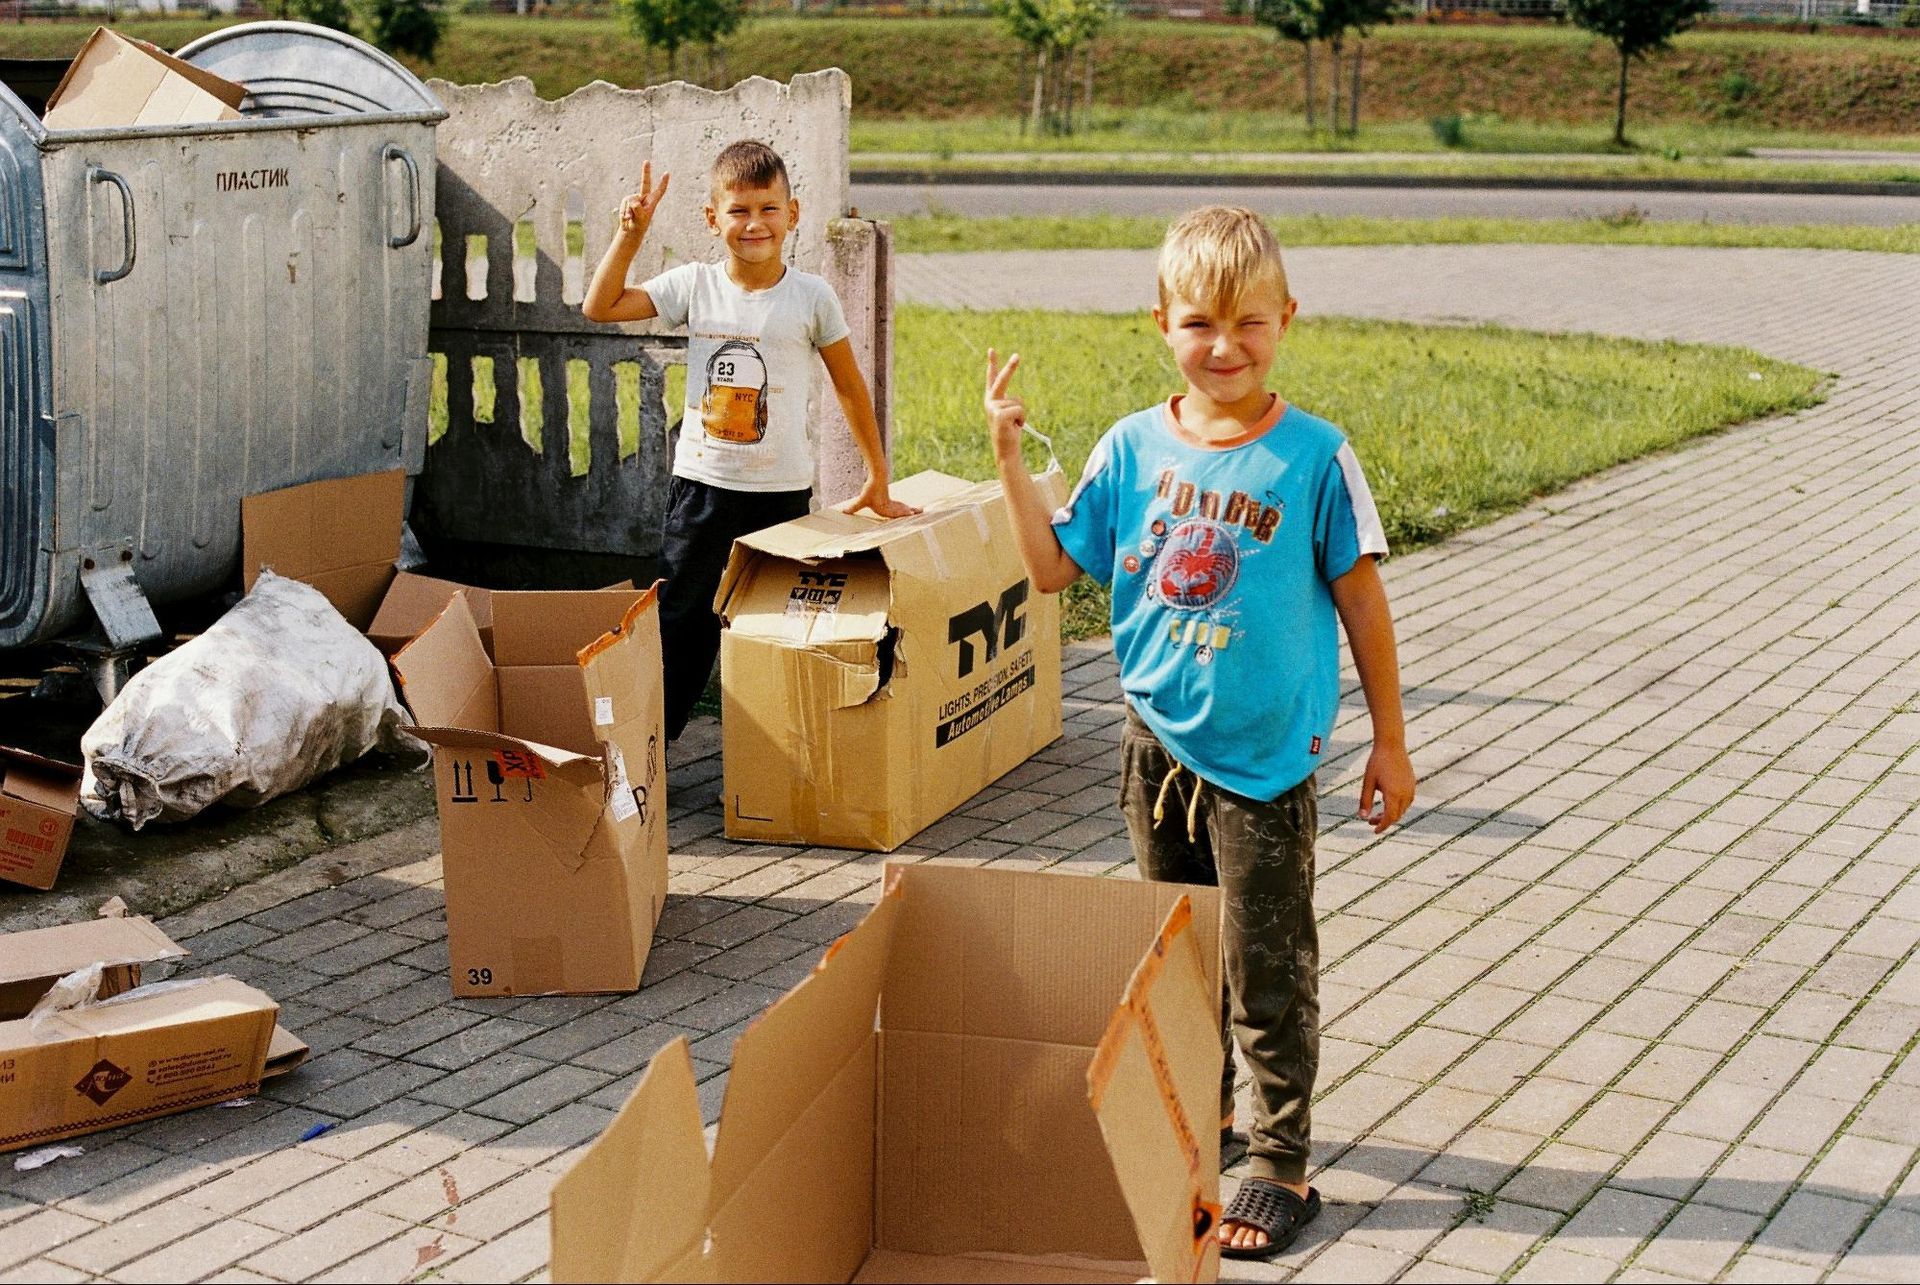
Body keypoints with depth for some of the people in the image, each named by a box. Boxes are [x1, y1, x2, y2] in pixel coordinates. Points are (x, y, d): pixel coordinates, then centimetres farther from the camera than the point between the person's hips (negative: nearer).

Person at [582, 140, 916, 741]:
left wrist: (877, 482, 6)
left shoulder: (811, 297, -5)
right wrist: (631, 233, -9)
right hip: (702, 486, 2)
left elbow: (851, 389, 4)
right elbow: (600, 307, -1)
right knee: (680, 624, 8)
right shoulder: (695, 286, 0)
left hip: (783, 492, -1)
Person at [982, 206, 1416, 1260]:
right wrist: (1008, 457, -7)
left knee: (1266, 970, 3)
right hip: (1157, 740, 4)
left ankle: (1281, 1165, 14)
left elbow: (1361, 600, -5)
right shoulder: (1134, 448, -2)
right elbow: (1052, 567, 4)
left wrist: (1390, 741, -1)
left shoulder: (1313, 458, -12)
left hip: (1265, 757, -4)